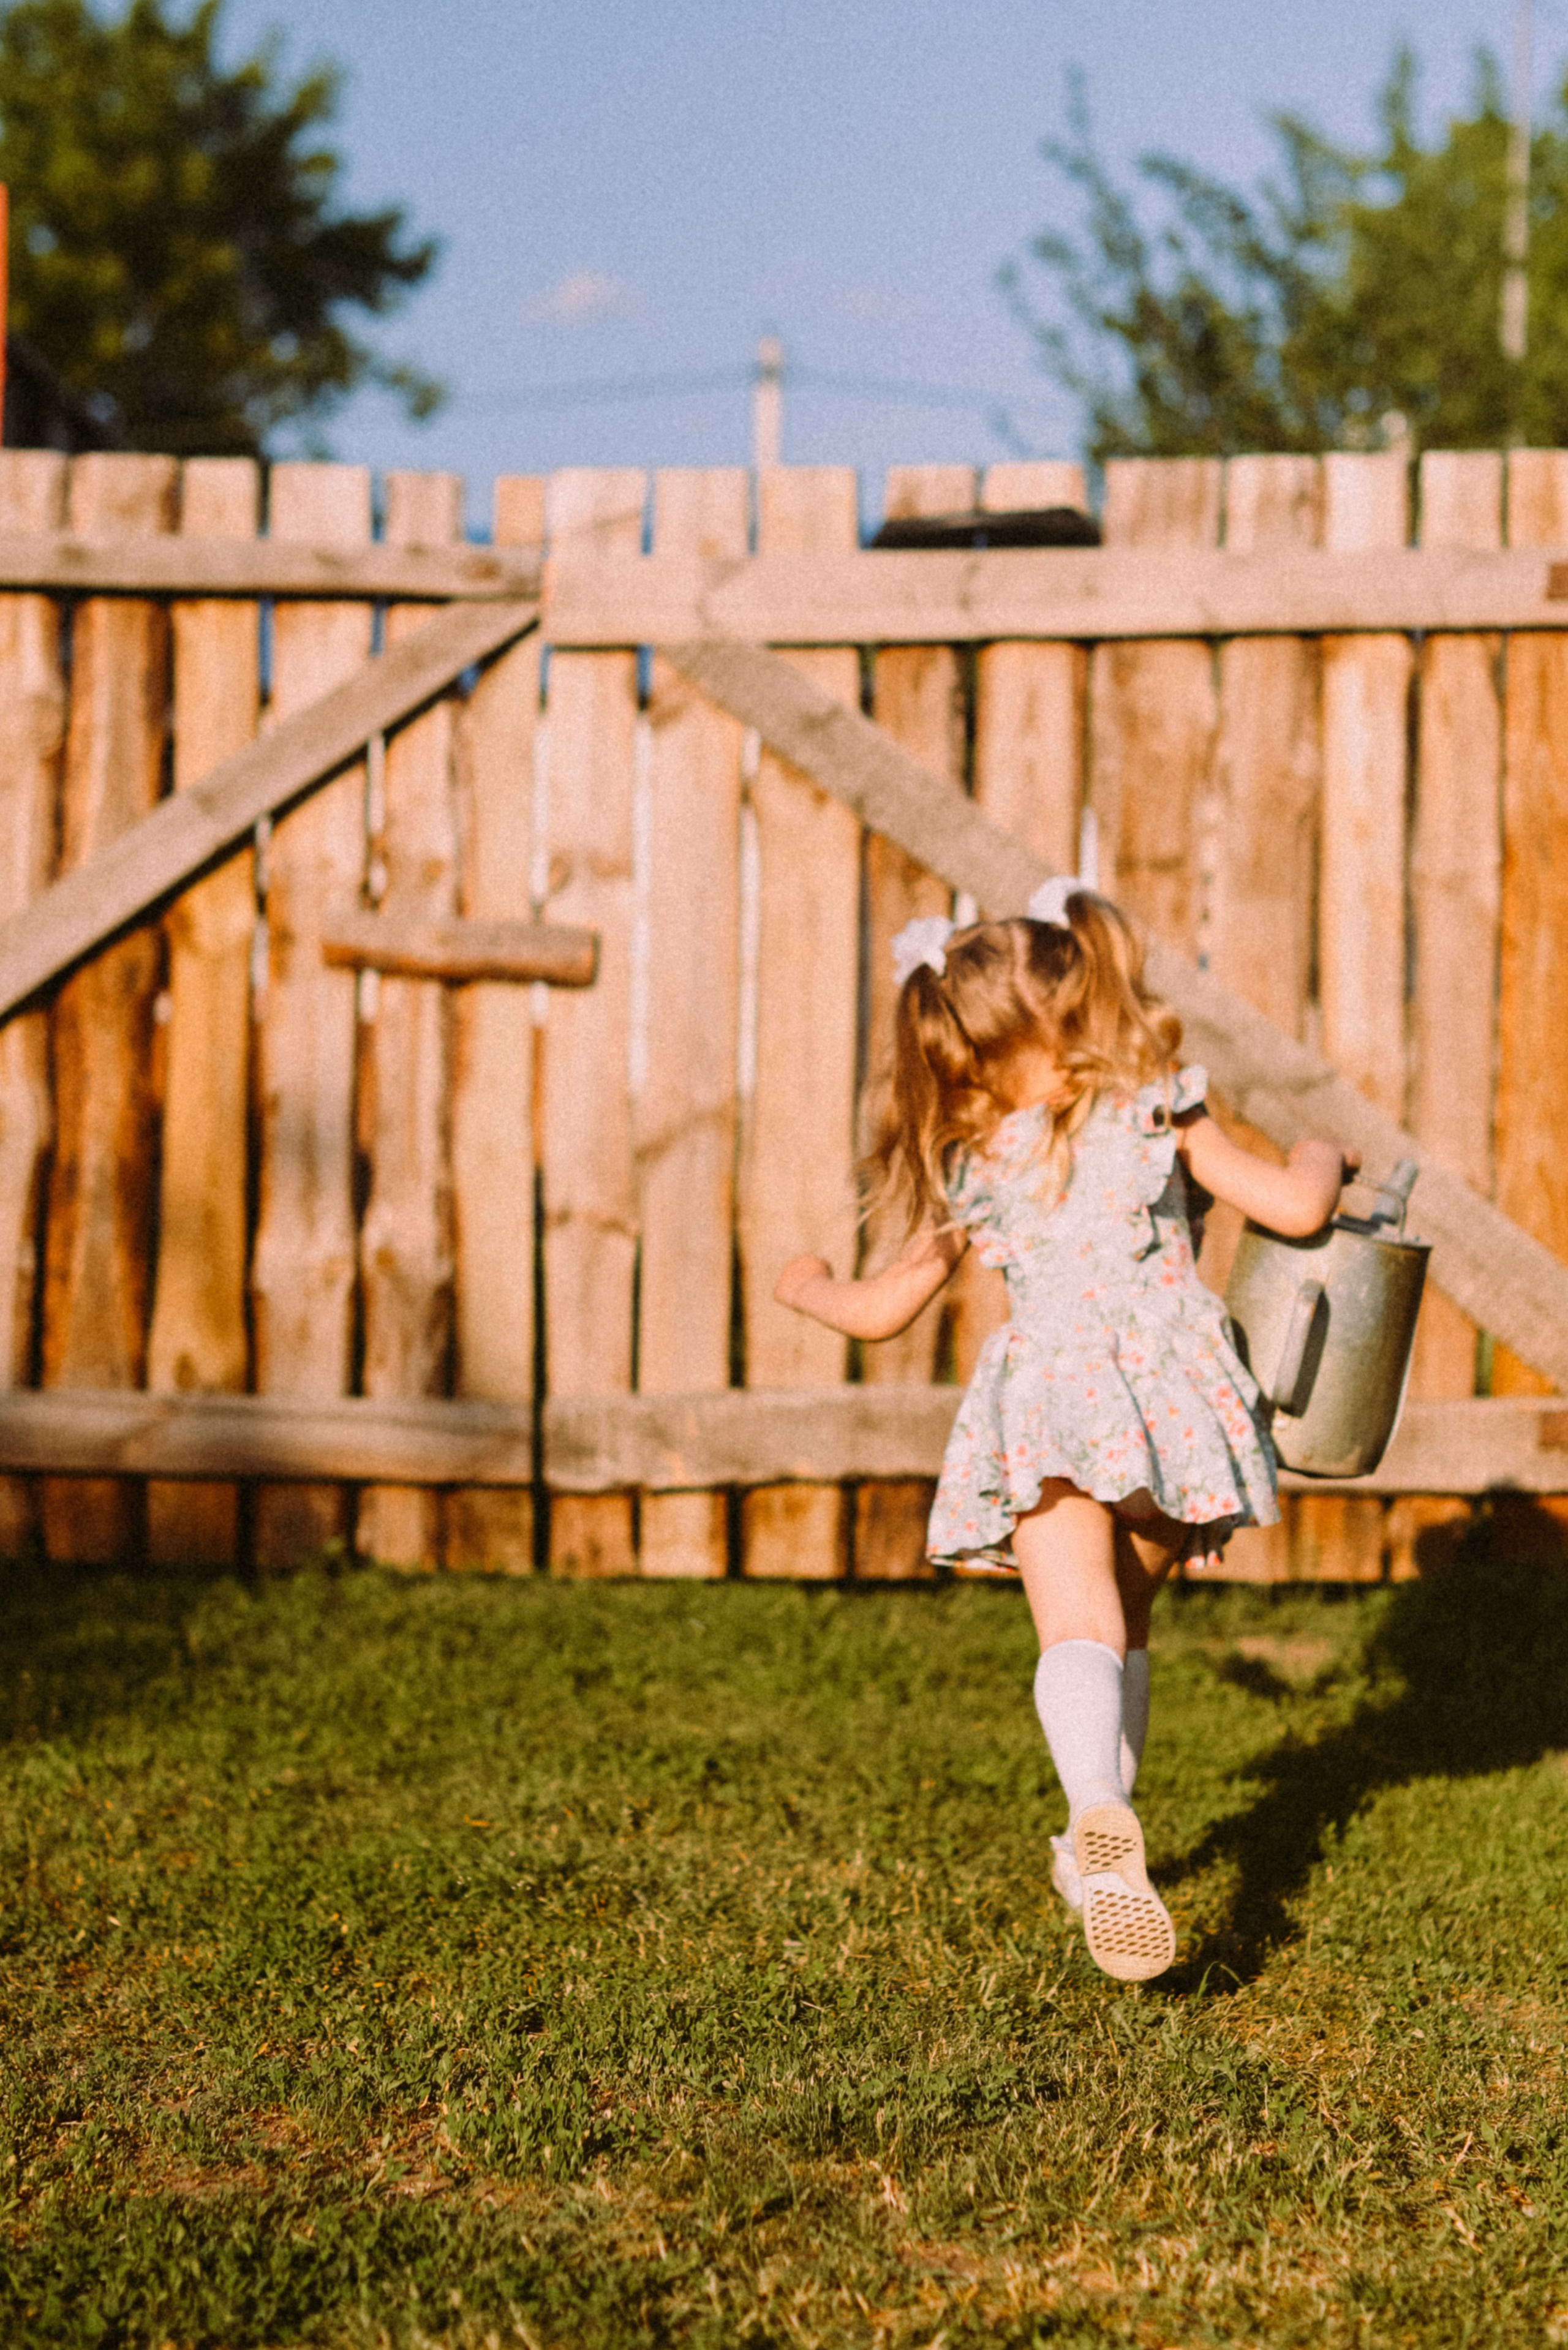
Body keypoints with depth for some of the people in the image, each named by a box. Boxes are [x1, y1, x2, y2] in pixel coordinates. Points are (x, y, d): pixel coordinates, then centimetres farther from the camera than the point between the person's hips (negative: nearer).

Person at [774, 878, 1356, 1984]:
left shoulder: (975, 1169, 12)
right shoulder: (1159, 1114, 9)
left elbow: (881, 1311, 20)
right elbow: (1295, 1209, 2)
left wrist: (809, 1285, 42)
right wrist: (1320, 1158, 25)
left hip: (1049, 1400, -2)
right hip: (1168, 1388, 2)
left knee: (1080, 1628, -17)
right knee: (1128, 1619, 22)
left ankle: (1102, 1817, -45)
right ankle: (1095, 1851, 30)